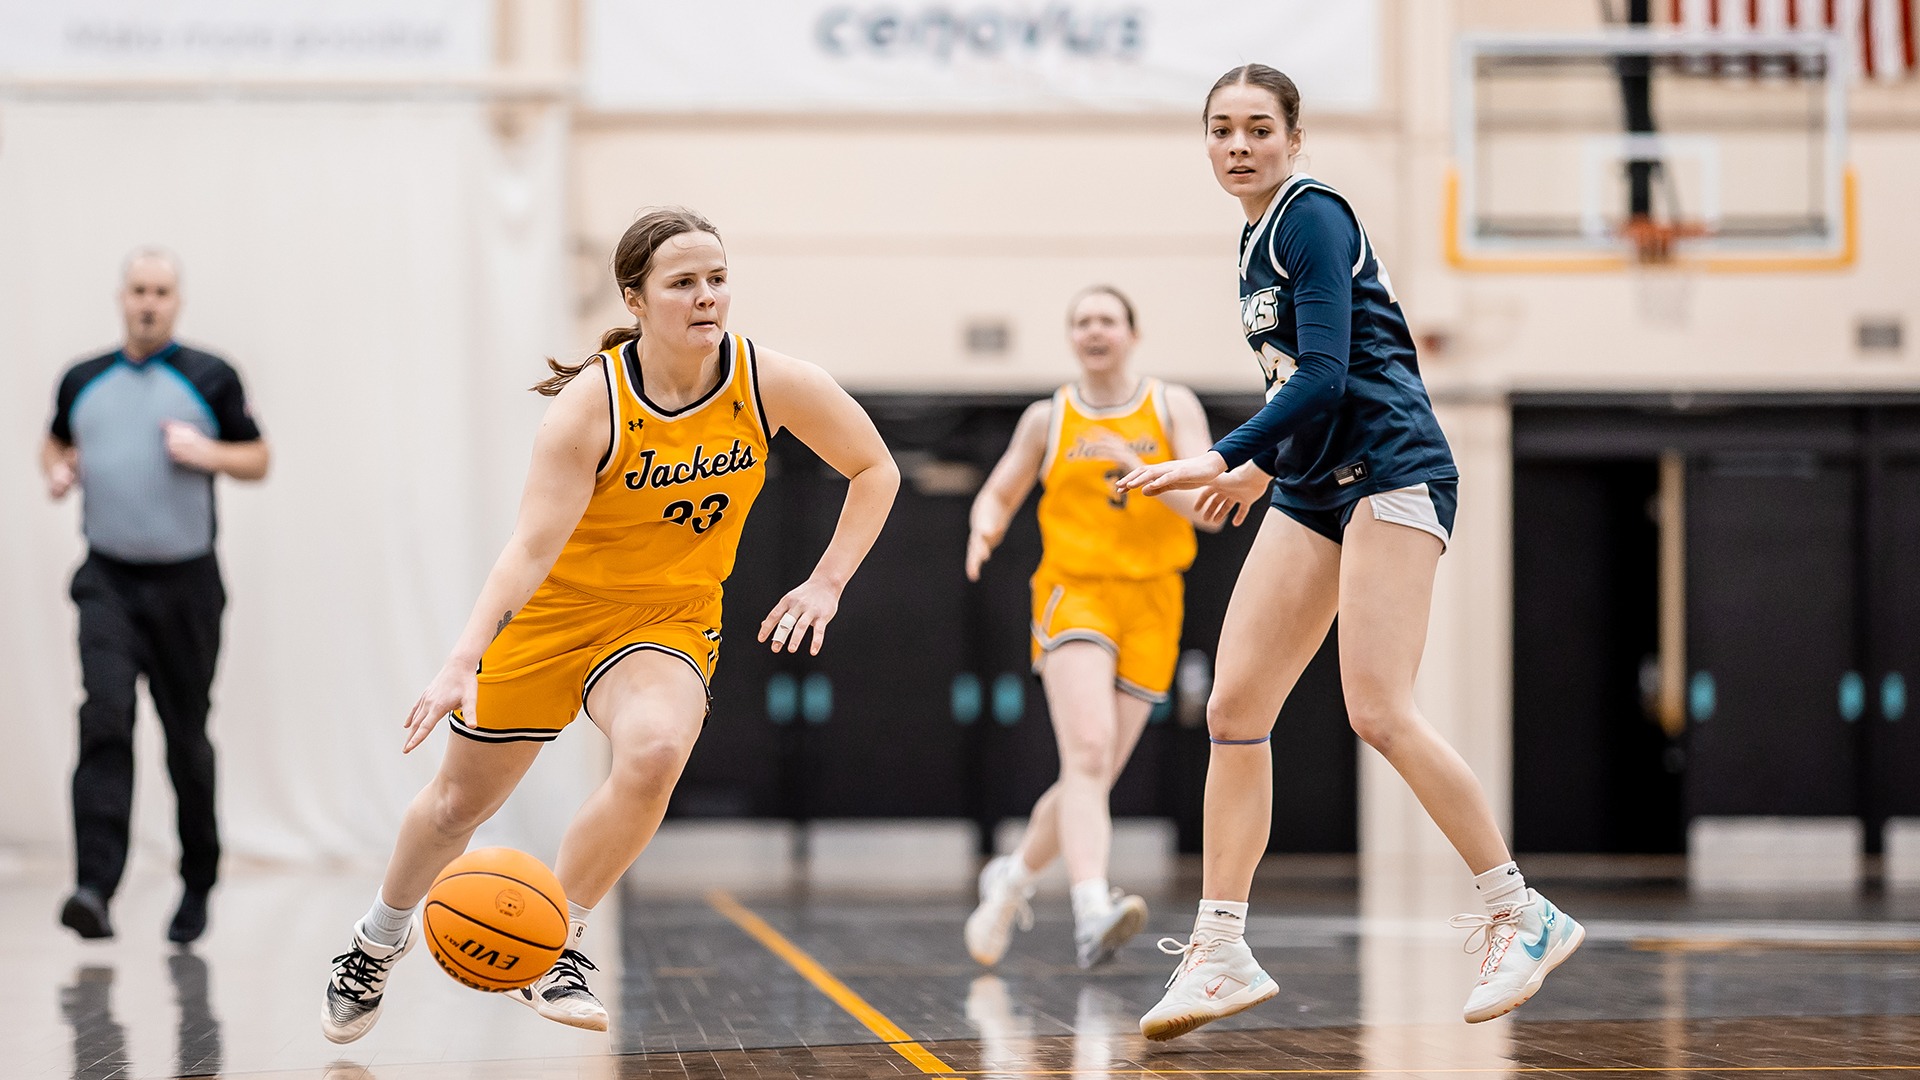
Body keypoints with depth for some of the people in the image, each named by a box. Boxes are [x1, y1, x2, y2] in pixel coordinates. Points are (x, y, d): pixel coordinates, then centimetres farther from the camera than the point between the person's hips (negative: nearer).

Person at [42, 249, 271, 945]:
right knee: (105, 717, -19)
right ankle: (95, 888, -28)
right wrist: (56, 470, 3)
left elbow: (258, 459, 7)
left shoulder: (211, 380, 2)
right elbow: (56, 443, 25)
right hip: (108, 580, 1)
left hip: (185, 582, -1)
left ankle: (197, 885, 27)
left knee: (186, 737, 8)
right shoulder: (83, 381, 10)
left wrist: (209, 453, -12)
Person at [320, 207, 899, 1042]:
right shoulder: (590, 404, -24)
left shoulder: (770, 383, -16)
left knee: (653, 753, -32)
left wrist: (826, 583, -8)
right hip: (551, 609, -1)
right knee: (461, 800, 12)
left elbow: (875, 470, 0)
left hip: (669, 619, 1)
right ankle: (379, 939, 44)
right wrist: (463, 662, -39)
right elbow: (532, 545, -29)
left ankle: (551, 950, -11)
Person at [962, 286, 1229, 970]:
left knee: (1094, 776, 6)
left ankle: (1013, 877, 32)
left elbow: (1209, 509, -6)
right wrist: (984, 532, -6)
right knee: (1088, 752, -25)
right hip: (1073, 593, -2)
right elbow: (999, 494, 17)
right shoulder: (1047, 419, 6)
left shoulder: (1173, 407, 3)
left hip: (1150, 606, 2)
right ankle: (1092, 913, -38)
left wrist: (1139, 467, -22)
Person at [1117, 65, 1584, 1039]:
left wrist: (1222, 460, -25)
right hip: (1314, 488, 9)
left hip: (1391, 471, -9)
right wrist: (1263, 465, 34)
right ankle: (1220, 954, 2)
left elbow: (1326, 374, -21)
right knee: (1234, 709, -1)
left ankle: (1523, 917, -4)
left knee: (1379, 710, -17)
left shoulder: (1311, 217, -11)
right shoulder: (1257, 237, 16)